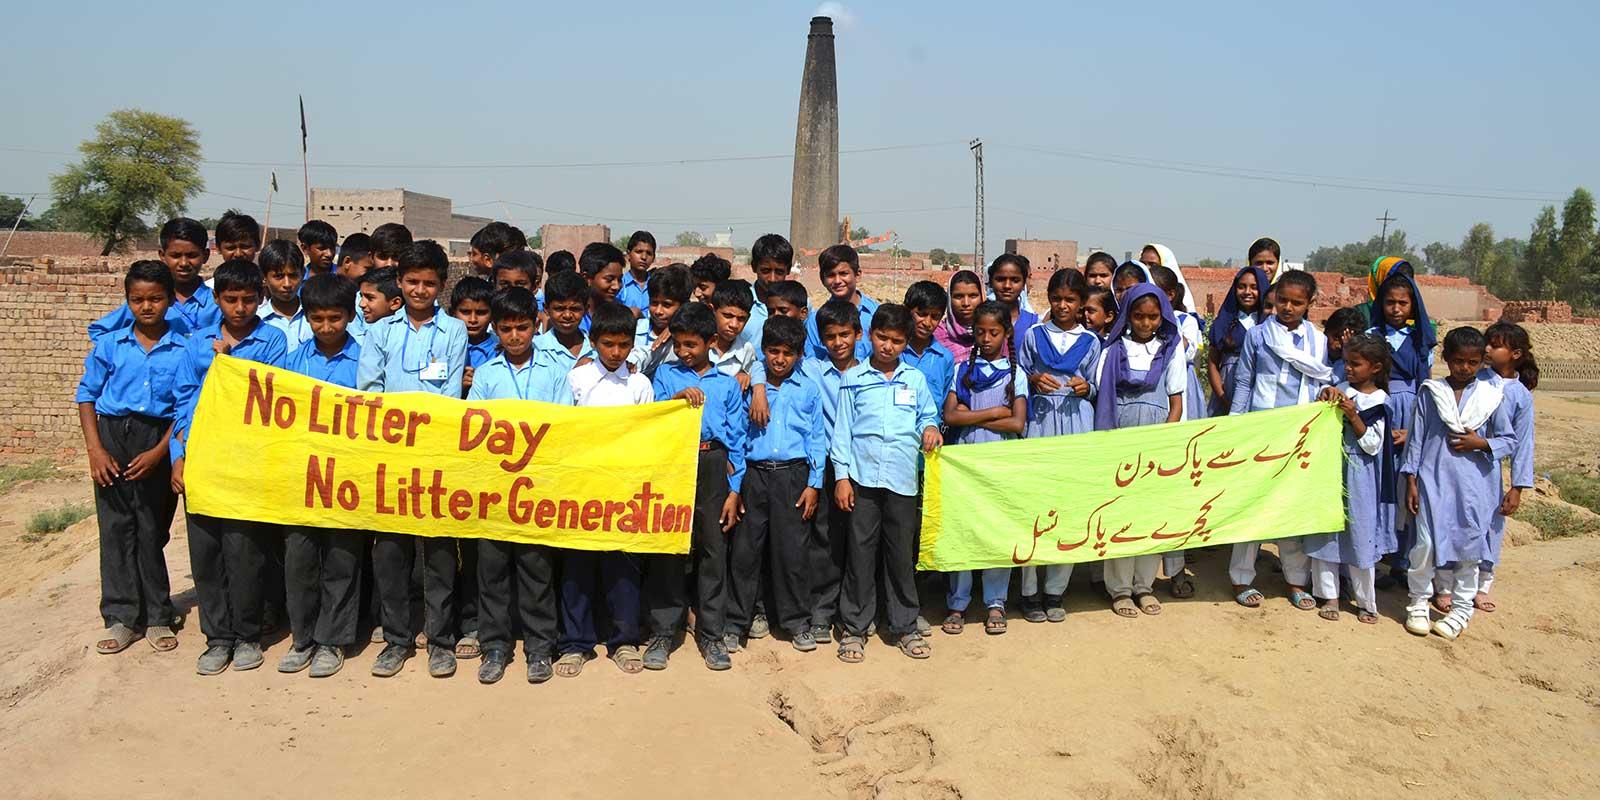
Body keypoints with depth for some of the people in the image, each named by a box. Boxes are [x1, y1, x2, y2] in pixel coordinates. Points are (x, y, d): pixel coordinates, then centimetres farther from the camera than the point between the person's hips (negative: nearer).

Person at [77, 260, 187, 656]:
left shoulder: (184, 350, -2)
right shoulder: (109, 345, 3)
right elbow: (87, 396, 7)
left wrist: (159, 452, -10)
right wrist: (94, 450, -3)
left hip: (159, 444, -1)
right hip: (113, 437, 1)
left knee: (152, 530, 6)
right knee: (116, 528, 5)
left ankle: (157, 617, 17)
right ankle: (122, 617, 15)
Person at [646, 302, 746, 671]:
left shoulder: (728, 384, 11)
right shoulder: (665, 374, 11)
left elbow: (737, 439, 9)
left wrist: (734, 490, 2)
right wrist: (676, 399, -16)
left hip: (713, 467, 1)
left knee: (714, 551, 4)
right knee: (667, 550, 2)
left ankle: (711, 634, 15)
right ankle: (662, 632, 13)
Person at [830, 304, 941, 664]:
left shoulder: (915, 379, 10)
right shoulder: (853, 379, 5)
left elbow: (927, 414, 19)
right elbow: (842, 429, 4)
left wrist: (930, 427, -6)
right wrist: (841, 475, -2)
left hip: (903, 479, 1)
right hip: (862, 478, -1)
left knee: (903, 555, 8)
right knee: (860, 553, 3)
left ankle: (905, 627, 21)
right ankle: (854, 628, 14)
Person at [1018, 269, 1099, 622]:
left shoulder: (1091, 341, 10)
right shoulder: (1034, 335, 8)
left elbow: (1096, 387, 14)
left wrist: (1086, 387, -7)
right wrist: (1034, 379, -8)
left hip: (1076, 425, 1)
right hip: (1039, 422, -1)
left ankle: (1055, 591, 13)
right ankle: (1029, 592, 6)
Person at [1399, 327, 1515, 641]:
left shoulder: (1492, 396, 3)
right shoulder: (1430, 392, 2)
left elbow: (1509, 439, 7)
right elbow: (1416, 439, 4)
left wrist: (1479, 443, -12)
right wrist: (1411, 481, 0)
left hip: (1474, 485, 1)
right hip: (1433, 480, -1)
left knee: (1469, 546, 6)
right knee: (1425, 544, -4)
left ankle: (1461, 610, 22)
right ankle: (1418, 603, 16)